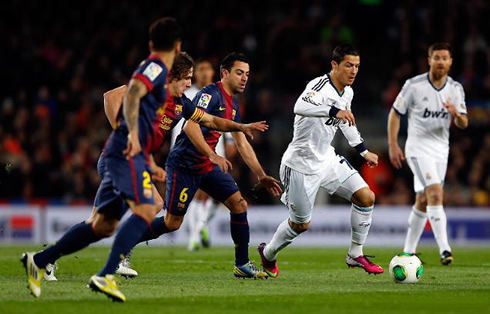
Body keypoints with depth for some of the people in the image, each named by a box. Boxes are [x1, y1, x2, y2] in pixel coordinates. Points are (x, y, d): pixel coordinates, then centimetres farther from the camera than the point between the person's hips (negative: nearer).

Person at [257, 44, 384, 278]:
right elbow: (300, 107, -46)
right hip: (302, 164, -8)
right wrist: (334, 110, -57)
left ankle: (355, 255, 9)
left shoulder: (347, 92, 4)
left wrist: (363, 151, 27)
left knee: (366, 197, -5)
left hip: (327, 160, 8)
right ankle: (268, 254, 33)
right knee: (301, 224, 4)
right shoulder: (320, 86, -23)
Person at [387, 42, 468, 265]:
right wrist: (393, 145, -8)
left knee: (423, 201, 10)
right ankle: (444, 249, -26)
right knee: (435, 194, -21)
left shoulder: (456, 89, 3)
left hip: (441, 150, 5)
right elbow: (395, 114, -3)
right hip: (418, 148, -5)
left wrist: (456, 114, -20)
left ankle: (409, 250, 22)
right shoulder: (414, 85, -10)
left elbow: (463, 124, 3)